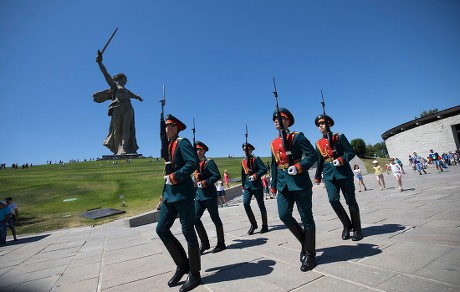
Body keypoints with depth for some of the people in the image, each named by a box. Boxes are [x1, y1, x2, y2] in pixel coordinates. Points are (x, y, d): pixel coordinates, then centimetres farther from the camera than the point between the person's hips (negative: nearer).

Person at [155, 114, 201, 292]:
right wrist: (164, 195, 19)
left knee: (188, 232, 0)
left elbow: (194, 163, -21)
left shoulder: (182, 142, -7)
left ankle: (194, 274, 17)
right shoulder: (169, 146, 18)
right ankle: (182, 264, 23)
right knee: (161, 229, 7)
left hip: (183, 194, -9)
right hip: (170, 195, 9)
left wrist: (175, 177, -19)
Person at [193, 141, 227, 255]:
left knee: (215, 219, 4)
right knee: (195, 218, 1)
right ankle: (204, 243, 15)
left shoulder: (209, 162, -10)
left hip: (209, 195, -8)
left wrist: (205, 183, -19)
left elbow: (217, 176, -19)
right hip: (199, 195, 8)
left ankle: (221, 243, 21)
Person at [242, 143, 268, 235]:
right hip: (247, 185, 4)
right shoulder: (243, 162, 11)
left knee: (261, 205, 5)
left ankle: (265, 225, 20)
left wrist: (255, 176, -23)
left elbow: (264, 169, -13)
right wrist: (243, 186, 17)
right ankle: (253, 224, 5)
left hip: (257, 185, -4)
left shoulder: (256, 159, -4)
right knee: (245, 203, -11)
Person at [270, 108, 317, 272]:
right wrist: (273, 185, 15)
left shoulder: (297, 136, -4)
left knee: (306, 217, 4)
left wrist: (299, 167, -24)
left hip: (300, 182, -5)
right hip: (283, 184, 6)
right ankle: (305, 242, 24)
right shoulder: (273, 143, 13)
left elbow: (312, 155, -10)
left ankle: (309, 254, 19)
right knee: (284, 215, -2)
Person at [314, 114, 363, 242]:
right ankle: (347, 225, 13)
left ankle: (357, 229, 20)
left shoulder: (339, 137, 0)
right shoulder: (318, 143, 10)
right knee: (333, 200, -9)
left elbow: (351, 152, -4)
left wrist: (341, 160, -22)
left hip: (344, 173, -3)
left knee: (350, 201, 5)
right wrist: (317, 176, 16)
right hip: (329, 175, 3)